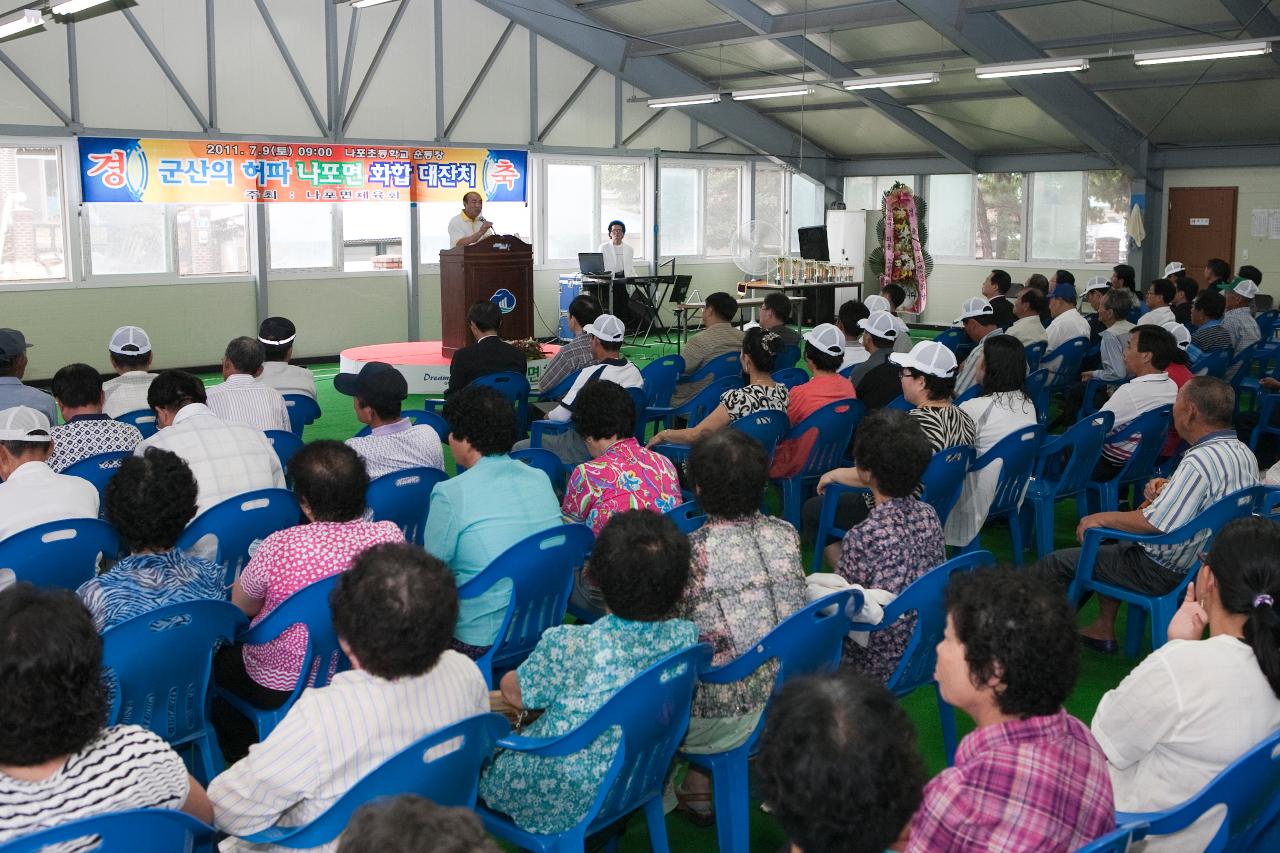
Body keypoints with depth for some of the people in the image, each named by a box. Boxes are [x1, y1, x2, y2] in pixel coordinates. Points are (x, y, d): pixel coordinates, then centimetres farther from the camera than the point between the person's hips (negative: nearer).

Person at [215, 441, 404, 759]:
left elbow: (242, 607, -7)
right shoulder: (389, 536, -19)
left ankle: (242, 752, 39)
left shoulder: (279, 547, -29)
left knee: (216, 654, 26)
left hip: (281, 689, -5)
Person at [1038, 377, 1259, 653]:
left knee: (1053, 563, -1)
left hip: (1164, 573, -10)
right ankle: (1103, 630, 34)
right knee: (1112, 545, 34)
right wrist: (1168, 487, 4)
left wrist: (1101, 518, -16)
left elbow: (1153, 524, -30)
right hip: (1203, 559, 10)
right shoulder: (1243, 452, 1)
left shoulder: (1200, 461, -29)